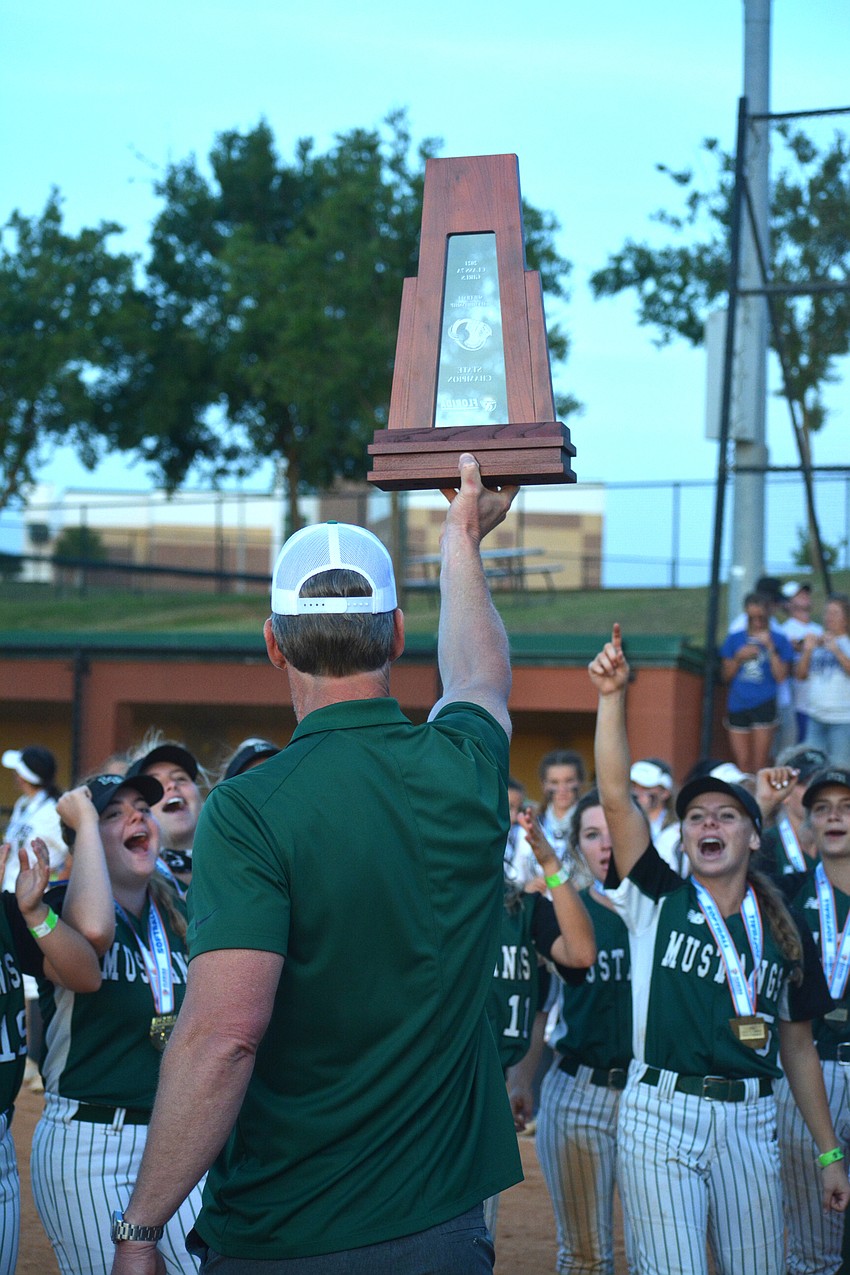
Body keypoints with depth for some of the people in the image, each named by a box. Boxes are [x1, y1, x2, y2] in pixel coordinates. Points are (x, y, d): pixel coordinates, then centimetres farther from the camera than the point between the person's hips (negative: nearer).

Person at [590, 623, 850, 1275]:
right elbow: (616, 798, -9)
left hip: (749, 1119, 3)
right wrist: (613, 696, -19)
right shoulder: (659, 901, 4)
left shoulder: (785, 935, 9)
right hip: (662, 1113, -2)